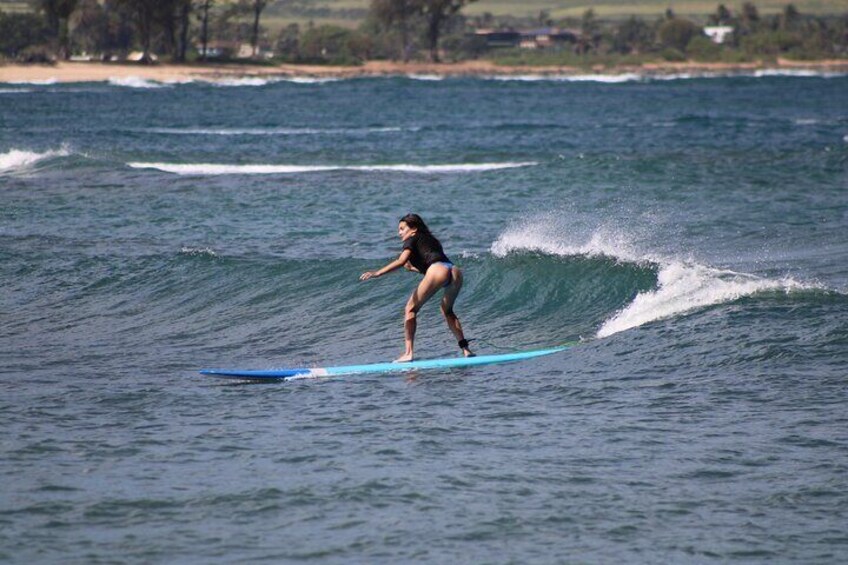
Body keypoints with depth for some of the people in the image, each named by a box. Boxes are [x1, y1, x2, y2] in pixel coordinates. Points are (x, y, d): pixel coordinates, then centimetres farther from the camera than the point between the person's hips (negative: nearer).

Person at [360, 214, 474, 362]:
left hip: (438, 271, -7)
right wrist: (413, 268, 50)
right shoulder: (431, 240, 37)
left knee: (411, 309, 3)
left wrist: (377, 273, -7)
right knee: (447, 310, 30)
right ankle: (465, 350, 21)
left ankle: (408, 353, -8)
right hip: (456, 272, 7)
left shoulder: (412, 240, 16)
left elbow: (401, 261, -1)